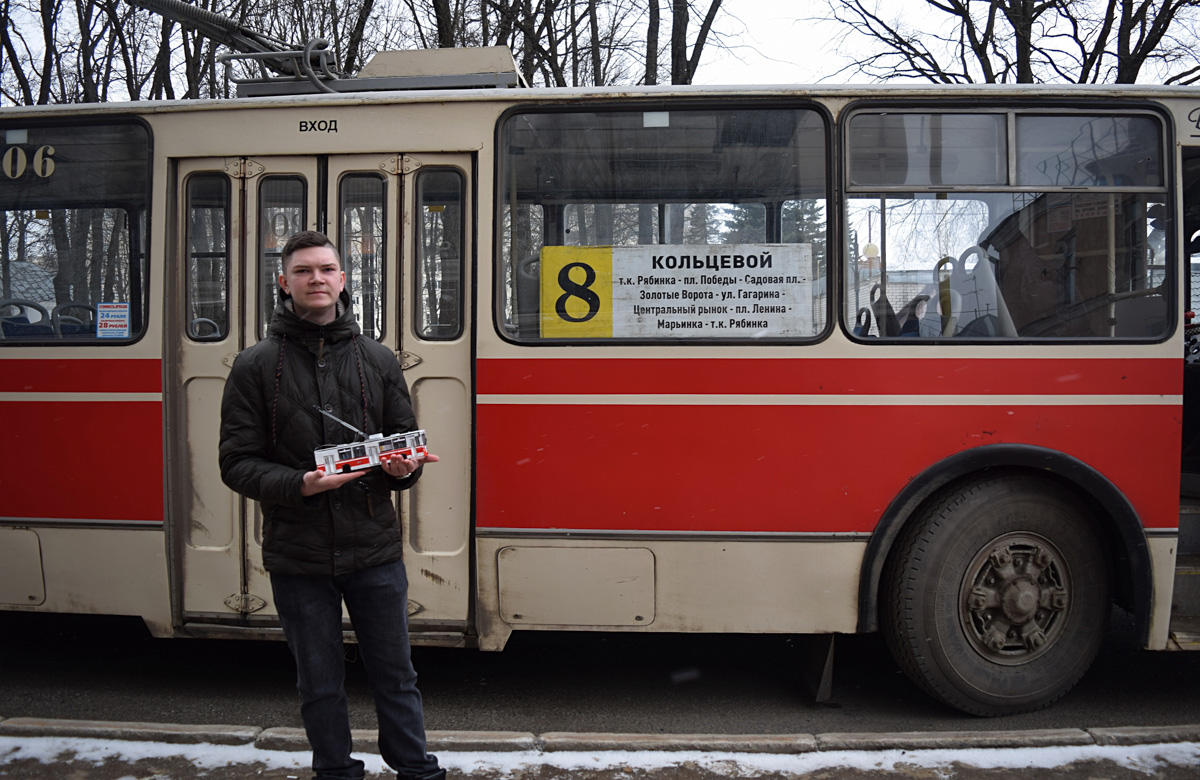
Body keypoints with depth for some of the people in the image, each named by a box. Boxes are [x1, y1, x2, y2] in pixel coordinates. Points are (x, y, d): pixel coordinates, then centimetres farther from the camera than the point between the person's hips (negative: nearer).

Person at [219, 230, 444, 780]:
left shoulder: (378, 360, 6)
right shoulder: (256, 366, 0)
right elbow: (237, 463, -3)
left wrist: (404, 468, -11)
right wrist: (298, 485, -20)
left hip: (375, 550, 1)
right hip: (297, 556, -1)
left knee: (395, 673, 11)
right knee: (320, 685, 12)